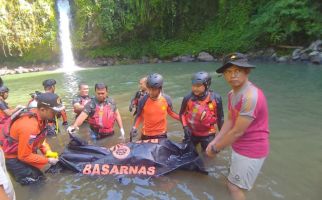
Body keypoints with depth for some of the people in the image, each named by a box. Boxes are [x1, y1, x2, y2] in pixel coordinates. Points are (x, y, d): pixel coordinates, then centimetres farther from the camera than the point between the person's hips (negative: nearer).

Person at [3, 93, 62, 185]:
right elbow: (24, 156, -27)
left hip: (27, 151, 7)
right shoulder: (29, 126, -38)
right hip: (13, 156, -7)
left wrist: (48, 152, -9)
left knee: (39, 175, 12)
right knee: (32, 179, -2)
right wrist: (48, 160, -20)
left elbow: (41, 138, 3)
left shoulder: (39, 115, -14)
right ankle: (11, 168, 13)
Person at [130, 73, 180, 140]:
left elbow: (171, 113, 5)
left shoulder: (166, 99, -12)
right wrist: (135, 127, -16)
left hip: (161, 135, 1)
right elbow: (139, 116, -2)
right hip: (146, 135, -1)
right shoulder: (143, 101, -17)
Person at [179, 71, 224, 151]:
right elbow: (182, 113, 1)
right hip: (191, 133, 1)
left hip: (208, 134, -1)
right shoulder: (188, 98, -15)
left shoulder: (215, 98, -15)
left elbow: (220, 117, -1)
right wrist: (185, 126, -12)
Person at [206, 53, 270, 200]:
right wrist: (214, 142, -4)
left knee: (234, 186, 6)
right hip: (240, 147, 9)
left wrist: (215, 148, -14)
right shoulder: (232, 94, 2)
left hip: (251, 150, -9)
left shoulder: (251, 96, -29)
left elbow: (237, 132, -27)